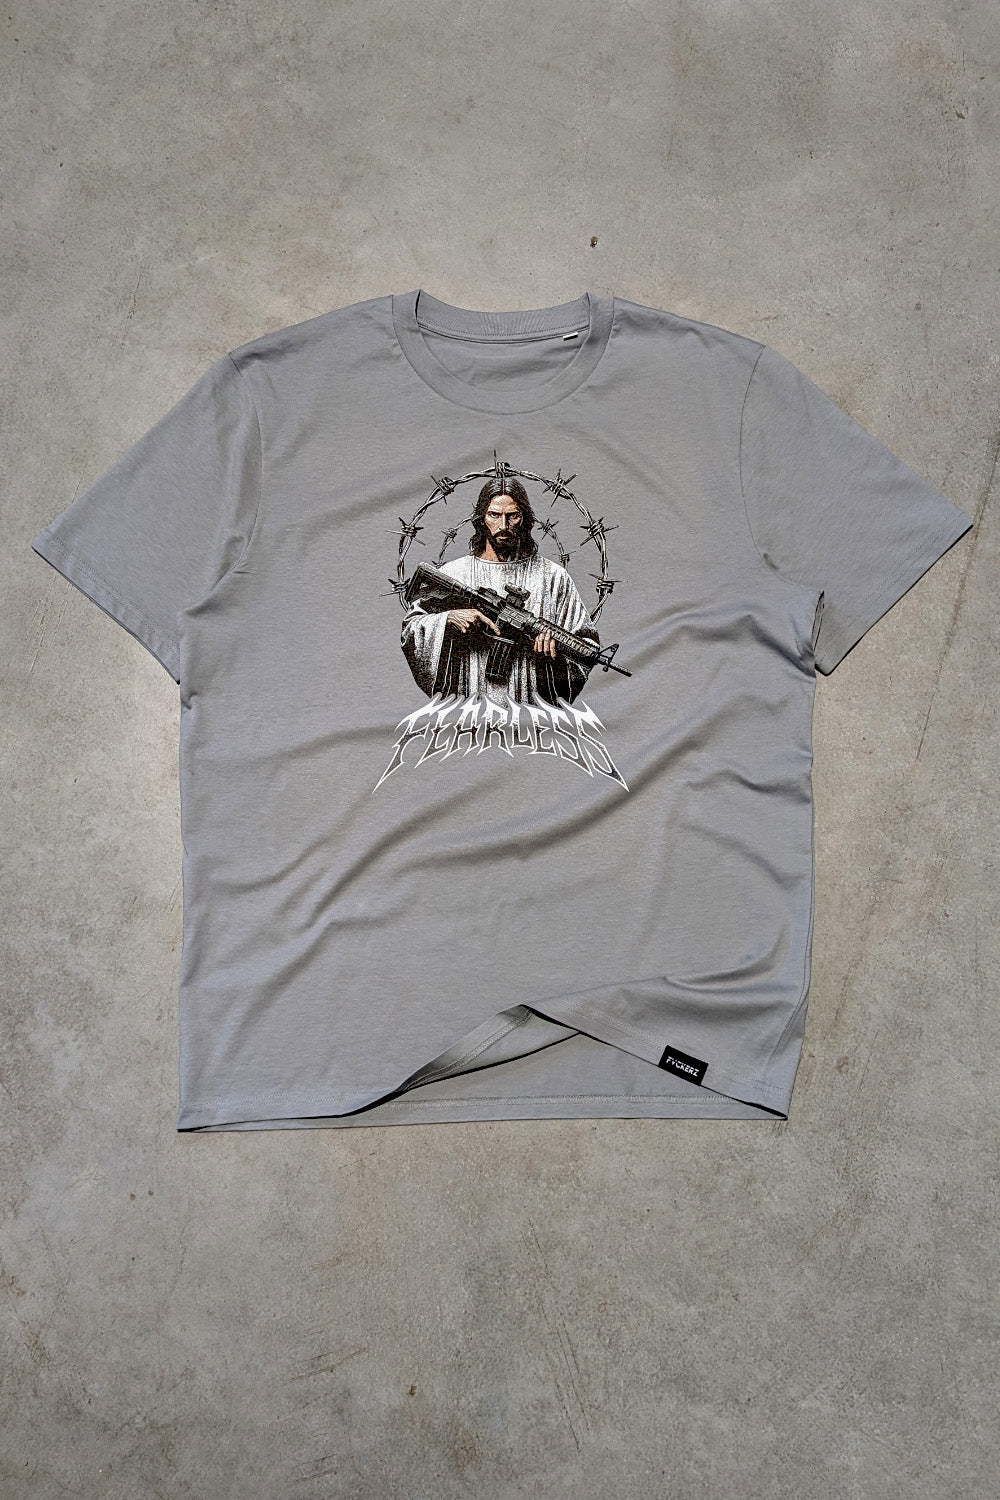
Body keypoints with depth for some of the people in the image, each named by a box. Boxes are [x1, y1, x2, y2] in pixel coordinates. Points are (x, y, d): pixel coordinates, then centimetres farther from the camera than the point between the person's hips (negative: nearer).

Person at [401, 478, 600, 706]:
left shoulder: (552, 577, 13)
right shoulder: (453, 573, 14)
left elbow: (589, 644, 13)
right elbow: (410, 628, 10)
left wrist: (559, 644, -8)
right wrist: (449, 619, -7)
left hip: (533, 707, 0)